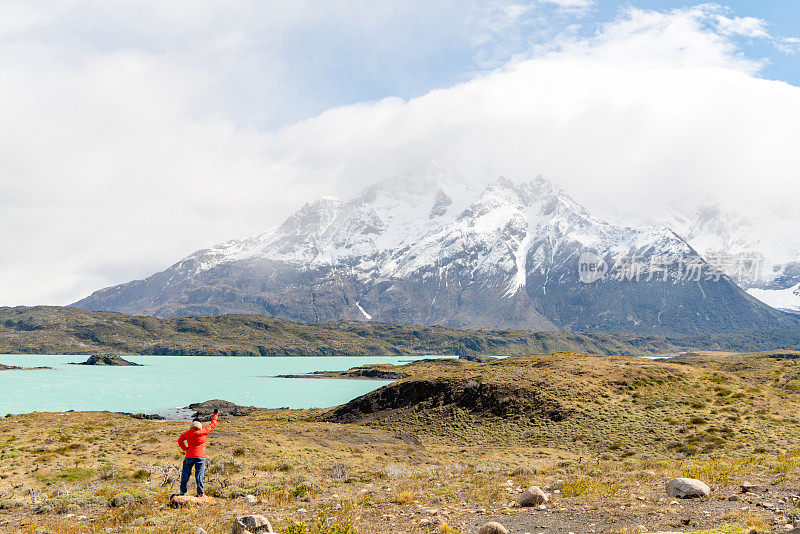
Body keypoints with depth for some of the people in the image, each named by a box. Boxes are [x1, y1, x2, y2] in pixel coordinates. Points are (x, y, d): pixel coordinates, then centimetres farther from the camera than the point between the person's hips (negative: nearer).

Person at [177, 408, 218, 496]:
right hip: (200, 456, -2)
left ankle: (183, 491, 12)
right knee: (199, 474, 2)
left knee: (186, 472, 12)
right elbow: (212, 424, 3)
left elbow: (180, 440, 3)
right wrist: (215, 414, 14)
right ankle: (200, 492, 2)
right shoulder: (203, 431, -7)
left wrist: (185, 449, 5)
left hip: (189, 456, 2)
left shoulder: (188, 433, 0)